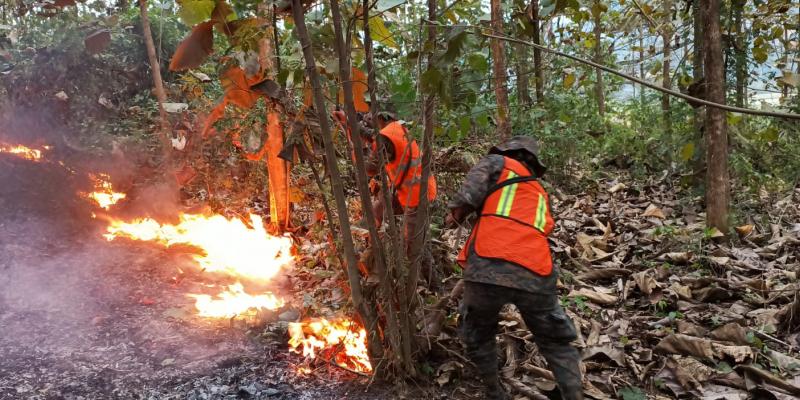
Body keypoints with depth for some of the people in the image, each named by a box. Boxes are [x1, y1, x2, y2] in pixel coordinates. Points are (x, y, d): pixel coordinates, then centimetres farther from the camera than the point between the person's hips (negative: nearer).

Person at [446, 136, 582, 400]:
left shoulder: (498, 163, 16)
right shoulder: (539, 193, 31)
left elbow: (468, 196, 0)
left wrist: (454, 215, 19)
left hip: (489, 269, -3)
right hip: (535, 276, 4)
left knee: (478, 337, 22)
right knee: (557, 344, 21)